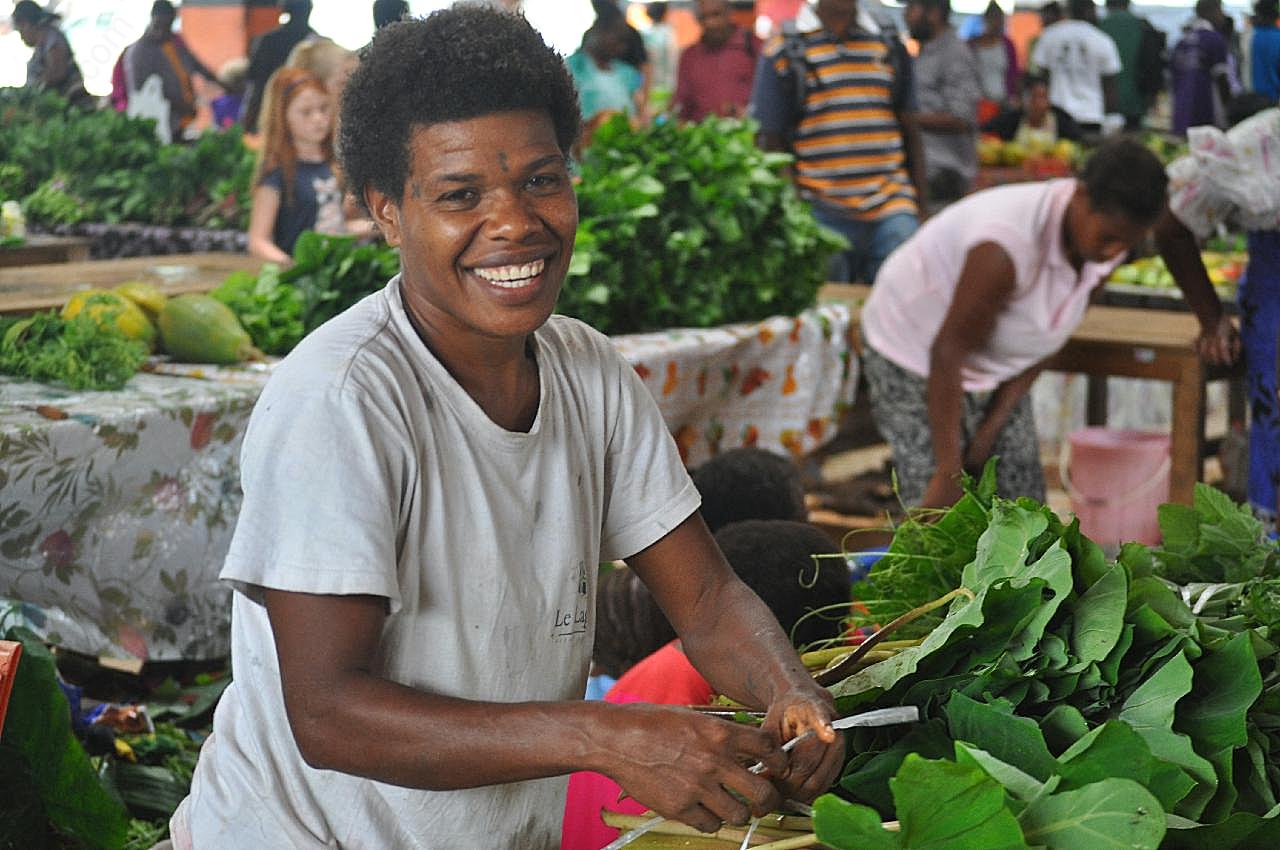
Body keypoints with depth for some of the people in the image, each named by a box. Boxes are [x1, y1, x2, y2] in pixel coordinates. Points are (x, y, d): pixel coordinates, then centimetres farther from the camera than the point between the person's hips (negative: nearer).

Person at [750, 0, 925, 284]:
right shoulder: (784, 52, 2)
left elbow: (909, 129, 18)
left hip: (891, 210, 3)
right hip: (822, 215, -2)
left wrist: (920, 201, 12)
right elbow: (769, 141, 2)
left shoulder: (891, 47, 13)